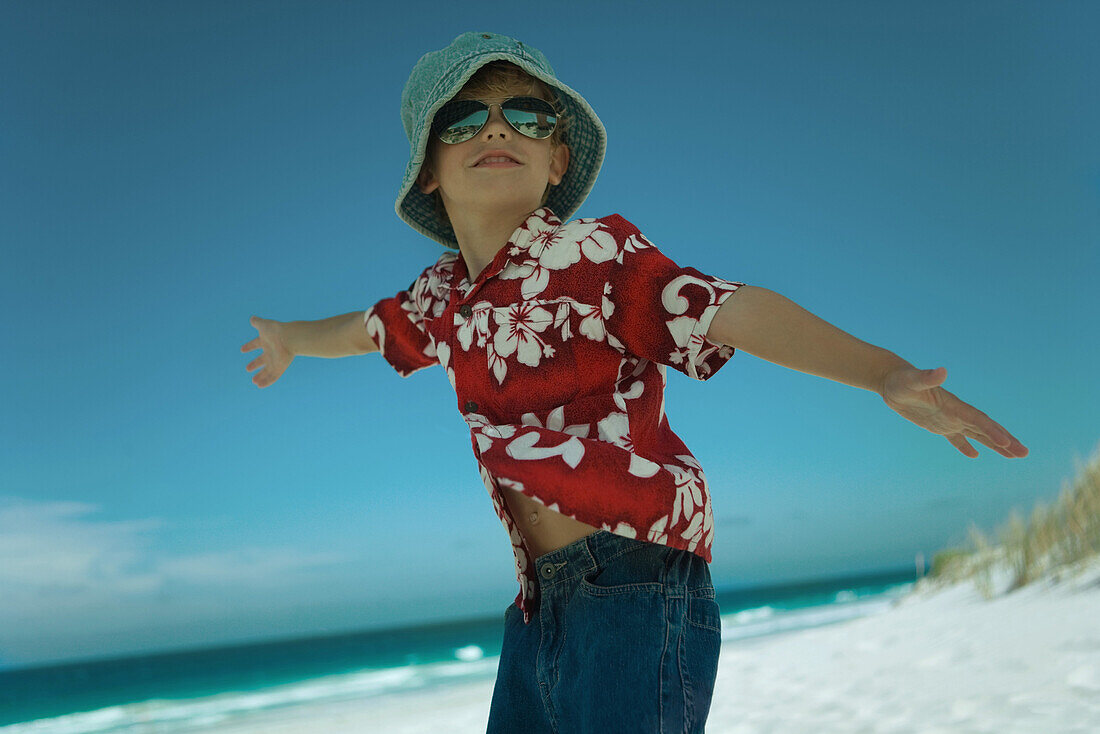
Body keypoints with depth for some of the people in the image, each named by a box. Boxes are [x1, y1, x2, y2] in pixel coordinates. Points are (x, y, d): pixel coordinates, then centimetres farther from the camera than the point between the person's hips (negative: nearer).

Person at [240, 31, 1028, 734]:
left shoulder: (589, 255, -7)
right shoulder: (445, 292, 13)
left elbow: (732, 310, -21)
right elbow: (367, 327, 34)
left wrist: (887, 372, -35)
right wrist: (290, 340, 53)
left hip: (638, 592, -7)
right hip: (541, 607, 7)